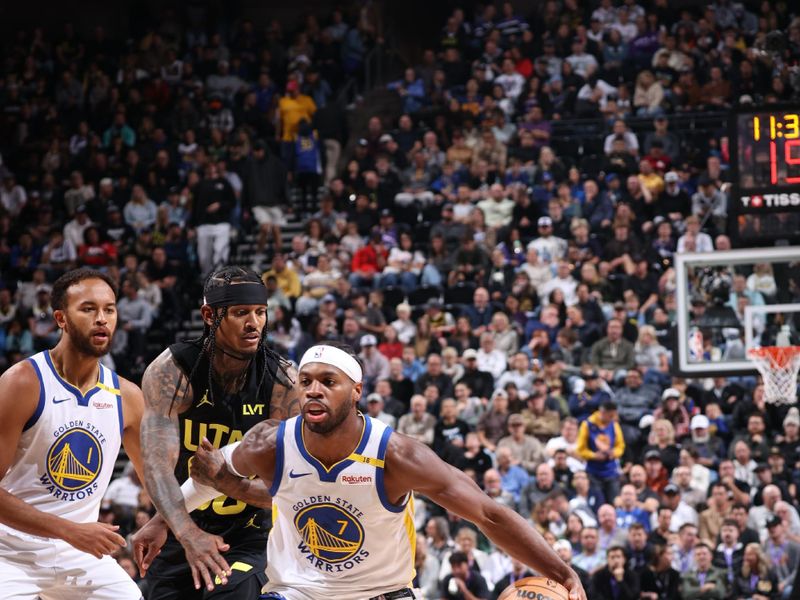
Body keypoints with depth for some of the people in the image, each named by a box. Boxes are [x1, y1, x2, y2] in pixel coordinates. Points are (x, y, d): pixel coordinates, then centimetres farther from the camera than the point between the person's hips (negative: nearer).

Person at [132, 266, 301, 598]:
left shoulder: (281, 382, -14)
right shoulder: (171, 371, -17)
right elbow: (157, 465, -29)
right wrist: (188, 534, -48)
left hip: (246, 537, -1)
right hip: (176, 537, 1)